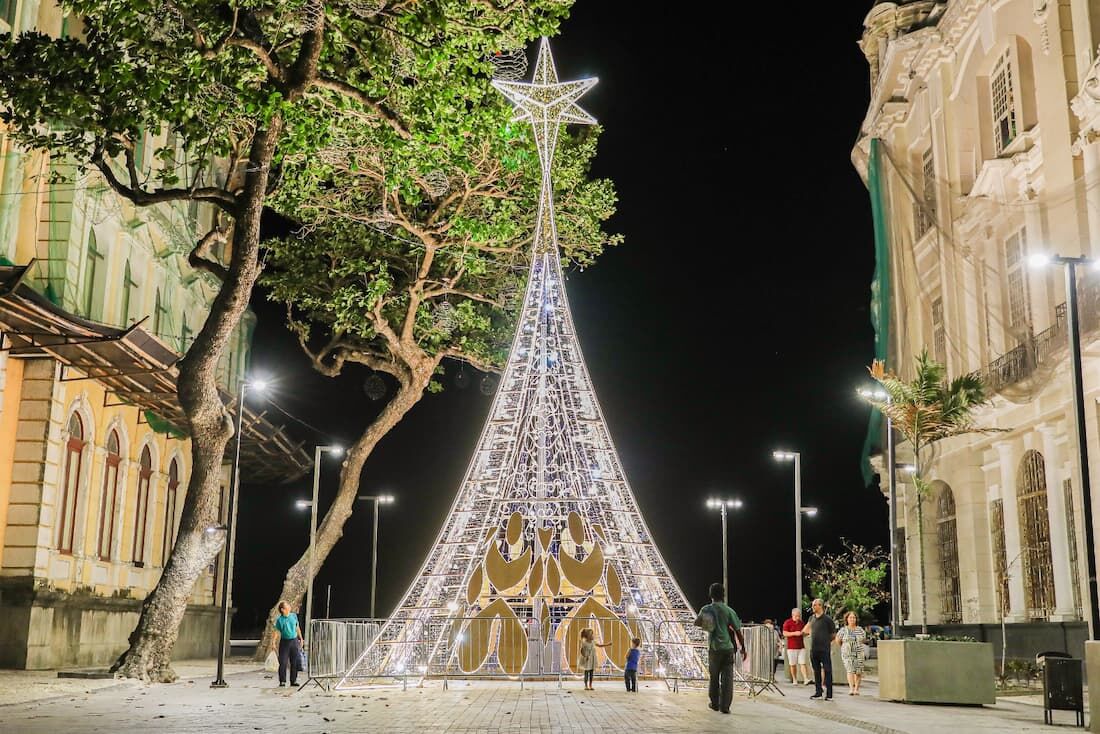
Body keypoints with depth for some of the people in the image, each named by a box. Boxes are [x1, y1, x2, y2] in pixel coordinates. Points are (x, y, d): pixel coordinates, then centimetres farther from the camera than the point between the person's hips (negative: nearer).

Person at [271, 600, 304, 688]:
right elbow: (277, 632, -5)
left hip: (294, 641, 3)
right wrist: (273, 641, -17)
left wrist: (301, 639, 17)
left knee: (294, 662, 4)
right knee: (283, 662, -3)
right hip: (284, 642, -3)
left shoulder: (294, 616, 3)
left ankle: (293, 680, 14)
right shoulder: (279, 620, -7)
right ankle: (282, 681, 6)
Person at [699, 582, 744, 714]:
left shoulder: (706, 609, -1)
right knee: (727, 678, 1)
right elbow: (737, 630, 0)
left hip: (715, 647, 0)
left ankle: (715, 704, 23)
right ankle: (725, 706, -3)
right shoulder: (729, 610, 0)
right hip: (729, 647, 0)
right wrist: (743, 647, 9)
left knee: (714, 677, 15)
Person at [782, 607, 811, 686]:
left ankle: (805, 679, -13)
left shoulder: (801, 623, 12)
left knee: (803, 663, -6)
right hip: (792, 647, -3)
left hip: (801, 647, 3)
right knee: (793, 664, 2)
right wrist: (794, 633, -19)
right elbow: (784, 633, -10)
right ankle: (794, 680, 12)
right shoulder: (787, 623, -3)